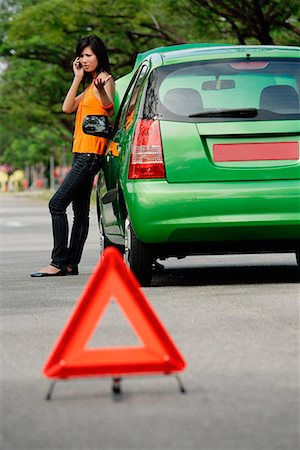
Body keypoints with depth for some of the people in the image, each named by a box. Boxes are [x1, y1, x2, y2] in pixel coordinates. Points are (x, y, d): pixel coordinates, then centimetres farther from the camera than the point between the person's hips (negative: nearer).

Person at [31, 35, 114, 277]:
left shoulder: (105, 79, -6)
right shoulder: (90, 83, 21)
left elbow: (110, 110, -24)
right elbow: (68, 107, 11)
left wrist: (102, 90, -44)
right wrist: (78, 78, 7)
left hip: (90, 154, -10)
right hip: (82, 153, 10)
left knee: (57, 204, -14)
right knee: (81, 212, 9)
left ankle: (59, 263, -15)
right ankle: (71, 263, 11)